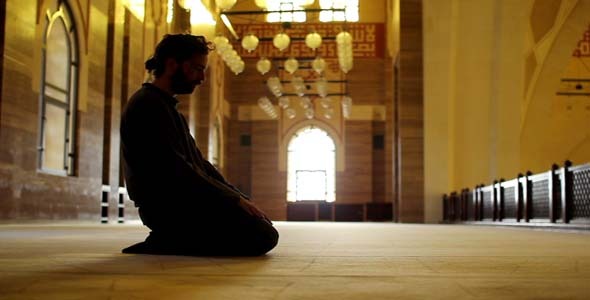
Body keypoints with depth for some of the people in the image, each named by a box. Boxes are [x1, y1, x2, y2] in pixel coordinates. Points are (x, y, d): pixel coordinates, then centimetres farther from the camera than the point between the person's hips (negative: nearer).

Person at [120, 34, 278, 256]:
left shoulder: (168, 107, 22)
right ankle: (167, 244, -10)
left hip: (183, 201, 10)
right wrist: (235, 199, -16)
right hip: (169, 207, -10)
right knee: (263, 236, -18)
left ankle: (171, 240, 5)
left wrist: (237, 197, 8)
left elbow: (198, 163, 20)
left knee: (262, 223, 11)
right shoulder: (148, 104, -11)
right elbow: (175, 170, -20)